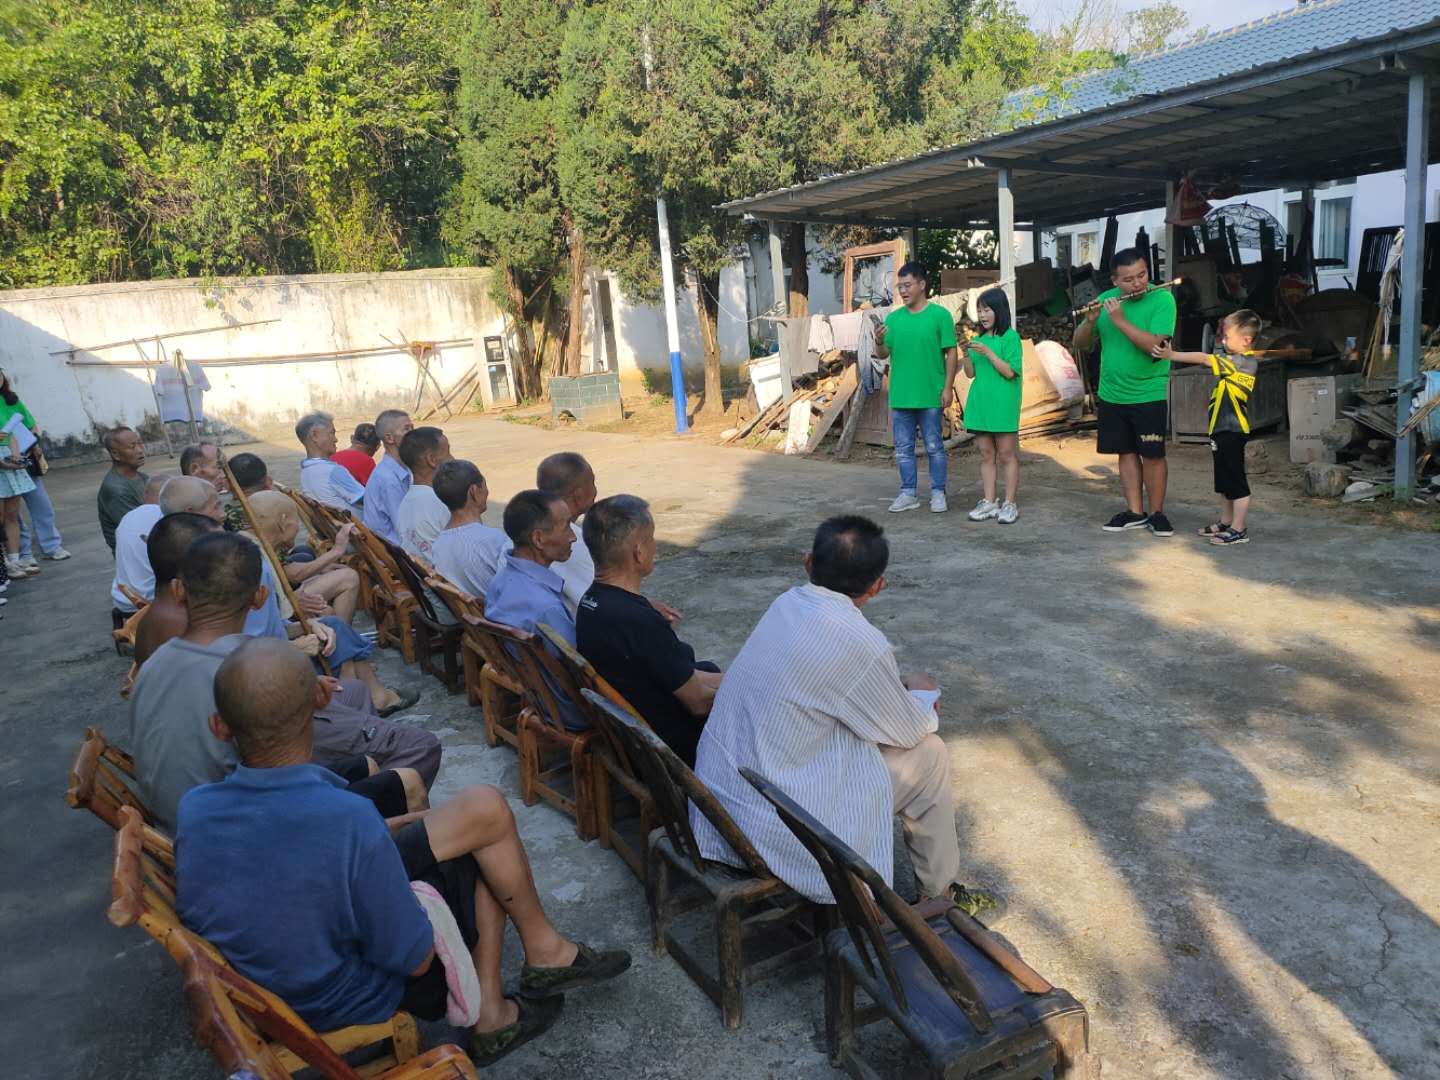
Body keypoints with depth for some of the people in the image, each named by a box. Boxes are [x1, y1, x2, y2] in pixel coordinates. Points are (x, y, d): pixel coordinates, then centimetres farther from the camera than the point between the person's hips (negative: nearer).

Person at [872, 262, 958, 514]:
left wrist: (948, 387, -9)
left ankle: (938, 493, 14)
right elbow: (883, 355, 6)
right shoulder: (893, 318, 7)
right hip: (900, 396, 4)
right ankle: (908, 493, 18)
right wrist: (879, 342, -16)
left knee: (934, 447, 5)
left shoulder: (940, 315, -4)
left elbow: (951, 353, -4)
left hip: (931, 396, -4)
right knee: (903, 448, 9)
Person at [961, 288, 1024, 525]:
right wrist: (966, 353, -7)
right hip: (980, 404, 6)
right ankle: (989, 502, 13)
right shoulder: (979, 339, 12)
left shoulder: (1010, 337, -5)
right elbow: (971, 373, 10)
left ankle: (1009, 504, 4)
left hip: (1002, 405, -6)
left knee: (1007, 455, 0)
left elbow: (1010, 372, -12)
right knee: (986, 455, 8)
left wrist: (988, 352, -18)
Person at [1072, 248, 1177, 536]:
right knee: (1126, 452, 10)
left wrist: (1120, 320, -28)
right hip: (1112, 394, 4)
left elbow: (1155, 345, -25)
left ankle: (1156, 512, 14)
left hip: (1150, 394, -4)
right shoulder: (1106, 299, 2)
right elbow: (1080, 345, 1)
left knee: (1152, 454, 0)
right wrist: (1090, 320, -18)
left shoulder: (1162, 299, -12)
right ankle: (1134, 512, 19)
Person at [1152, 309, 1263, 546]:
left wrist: (1172, 355, -24)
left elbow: (1204, 359, -22)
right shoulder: (1230, 357, 11)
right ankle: (1225, 523, 31)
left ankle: (1238, 530, 3)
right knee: (1223, 481, 19)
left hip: (1233, 430, -10)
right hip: (1220, 429, 10)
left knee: (1236, 482, -3)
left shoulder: (1247, 362, -16)